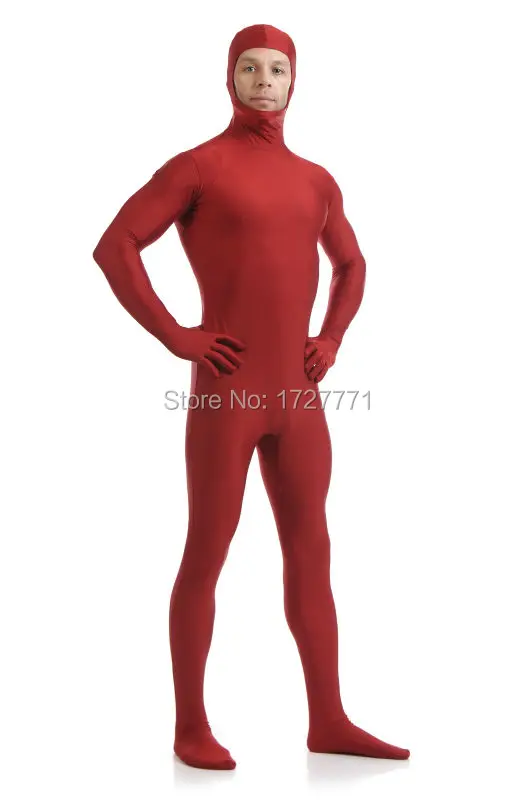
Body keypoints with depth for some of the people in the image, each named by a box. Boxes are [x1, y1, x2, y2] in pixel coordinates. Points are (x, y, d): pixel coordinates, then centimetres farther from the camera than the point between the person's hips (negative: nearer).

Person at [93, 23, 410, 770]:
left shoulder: (316, 181, 16)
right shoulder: (197, 164, -3)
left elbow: (351, 265, 32)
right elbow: (113, 246, -10)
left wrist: (331, 341, 14)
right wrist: (175, 335, -15)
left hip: (295, 397, 6)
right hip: (225, 394, -6)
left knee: (311, 554, 7)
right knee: (206, 557, -1)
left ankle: (329, 721, 15)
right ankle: (192, 729, 11)